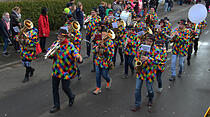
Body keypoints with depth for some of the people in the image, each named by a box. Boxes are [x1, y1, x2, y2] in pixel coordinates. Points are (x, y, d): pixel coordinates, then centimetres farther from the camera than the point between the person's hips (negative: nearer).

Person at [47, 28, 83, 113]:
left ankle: (71, 97, 40)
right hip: (56, 70, 5)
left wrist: (79, 58, -52)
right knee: (55, 88, 11)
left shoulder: (70, 46, -17)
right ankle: (56, 105, 29)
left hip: (66, 71, -5)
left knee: (65, 87, 5)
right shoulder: (55, 43, -1)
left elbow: (76, 55, -28)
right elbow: (50, 56, 5)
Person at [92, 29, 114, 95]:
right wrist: (98, 46, -15)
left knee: (104, 75, 8)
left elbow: (111, 53, -17)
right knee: (98, 75, 5)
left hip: (106, 62, -3)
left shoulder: (110, 43, -9)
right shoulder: (98, 41, 3)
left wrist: (104, 47, -23)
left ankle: (108, 81, 43)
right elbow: (93, 50, 5)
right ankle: (98, 88, 18)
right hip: (98, 61, 4)